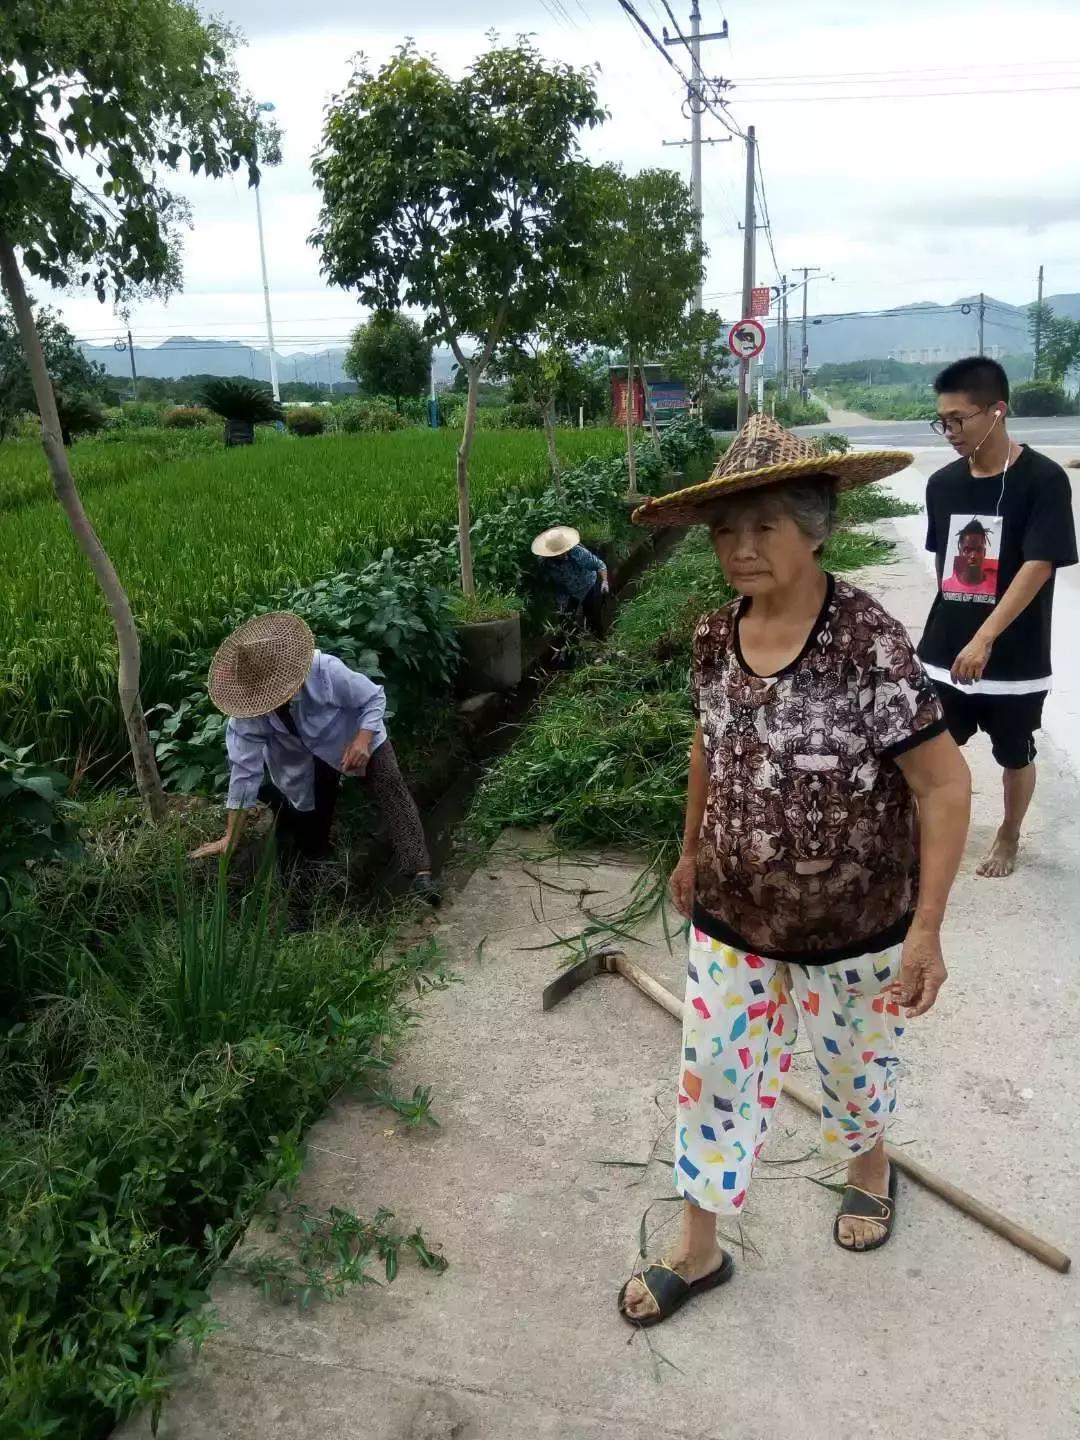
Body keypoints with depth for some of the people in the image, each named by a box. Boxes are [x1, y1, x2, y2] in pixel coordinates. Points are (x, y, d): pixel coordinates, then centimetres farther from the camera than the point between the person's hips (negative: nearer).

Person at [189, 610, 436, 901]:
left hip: (357, 737, -2)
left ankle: (420, 872, -33)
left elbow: (374, 698, -21)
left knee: (391, 790, -28)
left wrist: (362, 740, -39)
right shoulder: (246, 710, -29)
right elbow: (245, 769, -24)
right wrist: (231, 838, -24)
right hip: (306, 764, 2)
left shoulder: (326, 670, -36)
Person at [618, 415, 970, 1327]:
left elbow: (944, 786, -18)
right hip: (731, 915, 4)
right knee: (715, 1076, 13)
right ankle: (698, 1252, 35)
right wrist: (692, 852, 18)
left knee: (854, 1064, 22)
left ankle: (870, 1168, 56)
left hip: (853, 926, -4)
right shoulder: (715, 640, -6)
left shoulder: (870, 644, -24)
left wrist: (926, 928, -18)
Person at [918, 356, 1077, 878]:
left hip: (1014, 655, -3)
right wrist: (952, 620, 14)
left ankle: (1008, 837, 37)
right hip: (946, 649, 4)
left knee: (1015, 756, 14)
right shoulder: (943, 483, 1)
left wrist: (984, 639, -28)